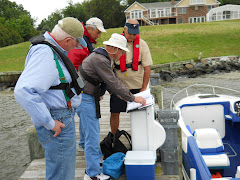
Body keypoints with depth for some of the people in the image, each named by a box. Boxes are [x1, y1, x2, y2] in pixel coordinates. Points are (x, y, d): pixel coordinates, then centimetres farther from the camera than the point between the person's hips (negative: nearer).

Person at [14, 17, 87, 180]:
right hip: (58, 121, -10)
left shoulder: (53, 50, 10)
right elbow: (24, 92, -33)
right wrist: (50, 123, -27)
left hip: (64, 116, 11)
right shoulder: (44, 54, -23)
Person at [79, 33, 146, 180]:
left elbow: (109, 80, 19)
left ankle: (96, 161, 34)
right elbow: (113, 83, -22)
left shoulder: (102, 57, 11)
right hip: (85, 98, -10)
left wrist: (118, 94, 14)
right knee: (92, 135, -4)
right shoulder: (100, 60, -21)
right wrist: (133, 98, -15)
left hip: (87, 96, 10)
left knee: (93, 131, 19)